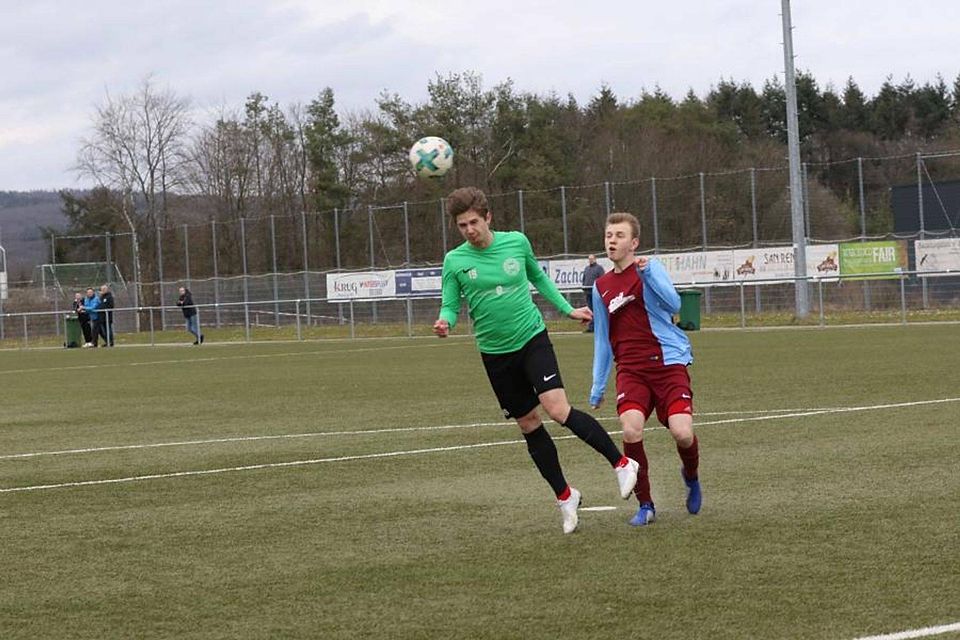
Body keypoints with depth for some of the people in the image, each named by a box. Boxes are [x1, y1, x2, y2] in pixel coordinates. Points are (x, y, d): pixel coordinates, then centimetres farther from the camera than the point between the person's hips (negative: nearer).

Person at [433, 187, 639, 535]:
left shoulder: (516, 242, -2)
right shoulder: (455, 261, -5)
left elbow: (539, 277, 16)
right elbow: (450, 306, -2)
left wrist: (567, 309, 16)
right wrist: (445, 323, -25)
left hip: (532, 338, -2)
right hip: (495, 352, 2)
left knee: (558, 408, -19)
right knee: (529, 425, 6)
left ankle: (621, 464, -8)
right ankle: (564, 497, 21)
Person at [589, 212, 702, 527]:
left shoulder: (651, 267, 1)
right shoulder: (601, 287, 15)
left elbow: (673, 304, -17)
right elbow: (602, 339, 23)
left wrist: (647, 274, -29)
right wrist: (598, 385, 21)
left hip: (668, 362, -3)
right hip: (631, 370, 3)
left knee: (682, 432, -18)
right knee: (631, 431, -21)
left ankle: (691, 477, 19)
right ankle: (645, 505, -3)